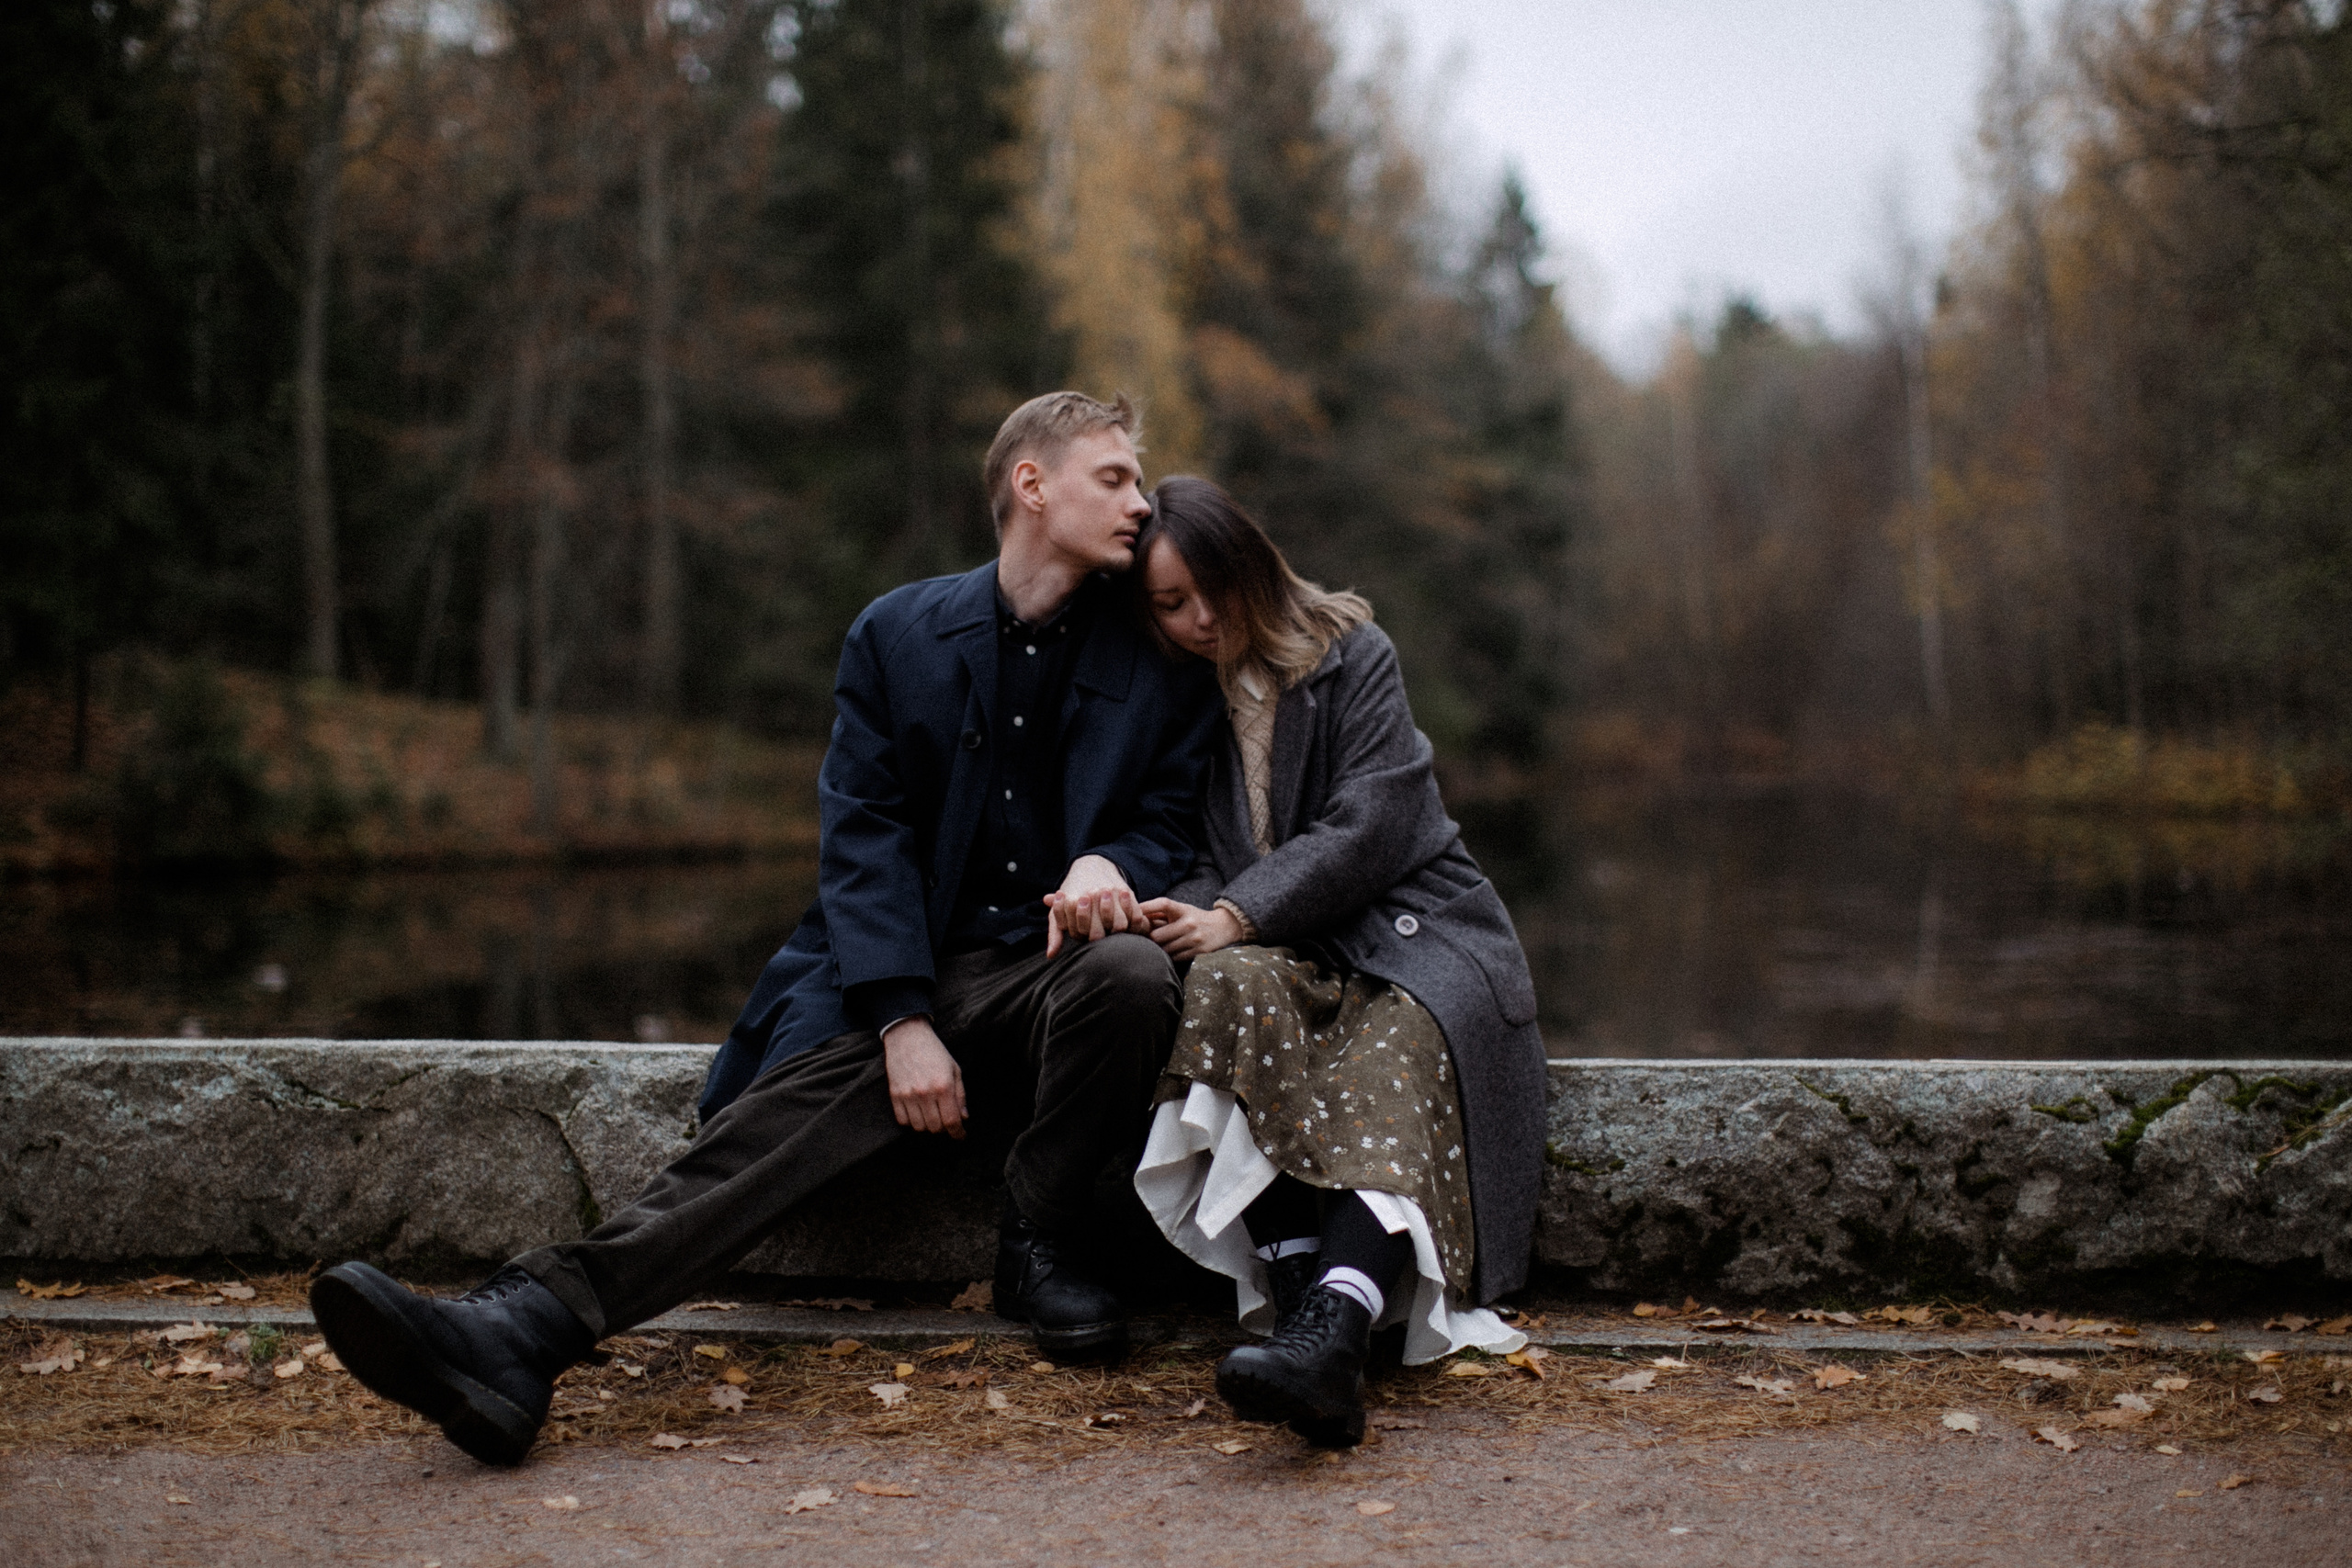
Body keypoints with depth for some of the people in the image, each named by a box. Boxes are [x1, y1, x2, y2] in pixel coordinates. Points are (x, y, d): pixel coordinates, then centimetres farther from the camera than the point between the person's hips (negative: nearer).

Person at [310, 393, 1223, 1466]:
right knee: (777, 1120, -26)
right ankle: (521, 1329, -44)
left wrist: (1112, 863, -17)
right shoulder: (899, 634, 8)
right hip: (905, 981, 0)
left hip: (1050, 977, 0)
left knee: (1133, 971, -35)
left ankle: (1041, 1246, -13)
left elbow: (1173, 823, 10)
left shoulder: (1163, 659, 8)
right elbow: (862, 835, 1)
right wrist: (904, 1023, -13)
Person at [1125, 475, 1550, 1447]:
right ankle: (1306, 1309, -48)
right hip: (1287, 956, 2)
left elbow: (1367, 828, -9)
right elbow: (1198, 856, 12)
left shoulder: (1351, 655, 2)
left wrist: (1239, 916, -18)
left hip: (1413, 932, -2)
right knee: (1231, 986, -34)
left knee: (1385, 1072, -35)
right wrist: (1188, 912, -12)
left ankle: (1330, 1330, -60)